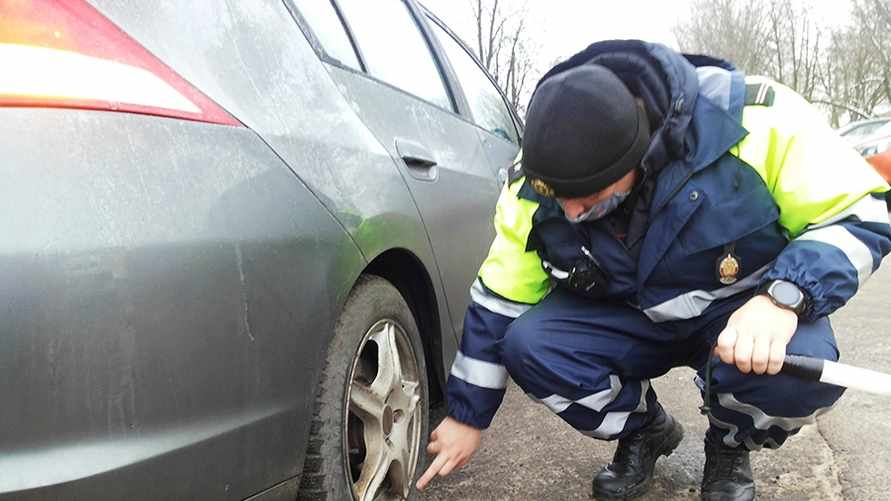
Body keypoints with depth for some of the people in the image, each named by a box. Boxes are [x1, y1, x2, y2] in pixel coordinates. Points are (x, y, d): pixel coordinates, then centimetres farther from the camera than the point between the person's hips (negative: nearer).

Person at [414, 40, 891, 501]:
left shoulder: (754, 119, -28)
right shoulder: (534, 187, -18)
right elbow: (499, 302, -7)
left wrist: (782, 297, -36)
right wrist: (468, 415, -1)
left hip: (742, 311, -2)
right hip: (625, 319, 3)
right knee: (526, 344, -24)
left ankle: (730, 447, 4)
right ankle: (645, 431, 7)